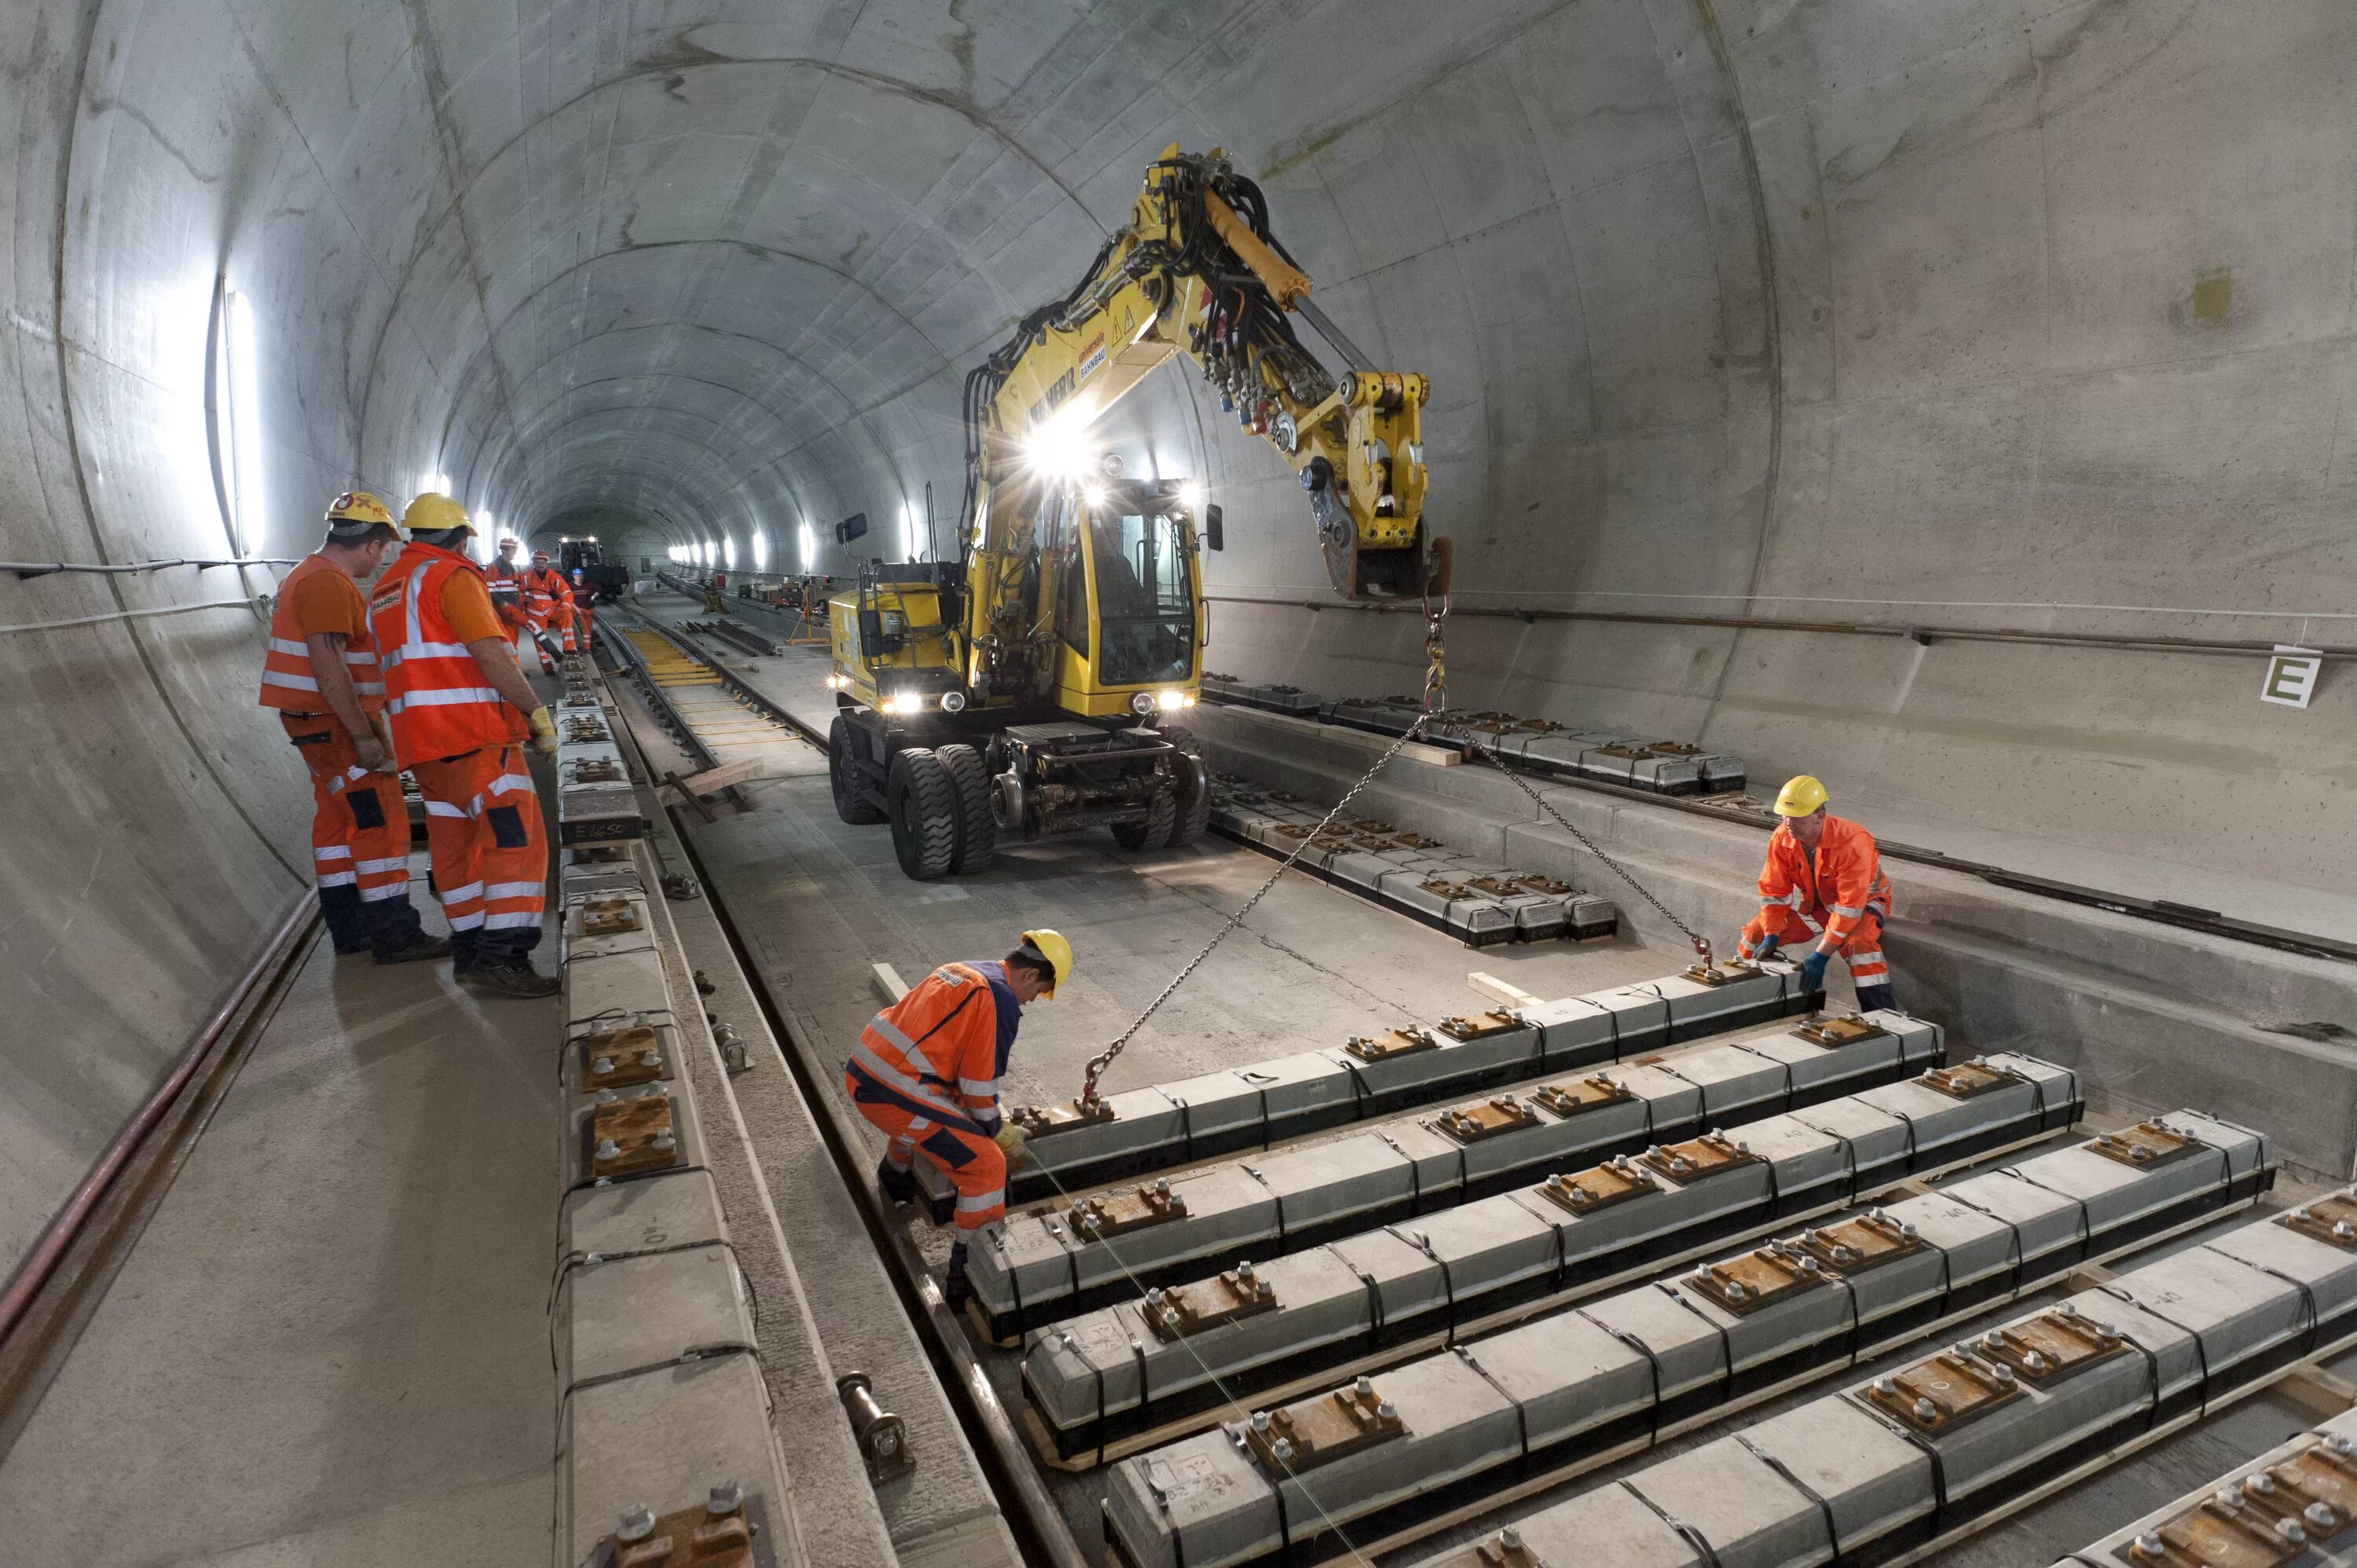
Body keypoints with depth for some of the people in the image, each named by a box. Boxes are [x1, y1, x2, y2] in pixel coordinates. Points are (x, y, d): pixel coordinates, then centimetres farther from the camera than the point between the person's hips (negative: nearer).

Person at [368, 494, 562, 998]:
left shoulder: (387, 587, 19)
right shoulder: (453, 576, -8)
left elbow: (399, 665, 24)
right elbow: (491, 654, -19)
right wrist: (538, 712, -15)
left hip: (422, 739, 9)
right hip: (473, 735, -9)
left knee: (456, 842, 14)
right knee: (515, 838, -10)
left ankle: (469, 950, 20)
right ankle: (501, 957, -16)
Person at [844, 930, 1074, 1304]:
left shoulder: (959, 972, 18)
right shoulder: (1001, 1000, -9)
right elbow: (980, 1083, -7)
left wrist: (988, 1118, 32)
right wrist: (999, 1132, 11)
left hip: (861, 1073, 10)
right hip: (893, 1094, -9)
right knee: (987, 1166, -4)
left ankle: (896, 1178, 61)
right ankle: (966, 1276, 3)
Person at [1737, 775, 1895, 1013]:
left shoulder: (1851, 842, -35)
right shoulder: (1781, 838, -18)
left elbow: (1850, 906, -34)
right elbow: (1774, 891, -9)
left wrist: (1821, 955, -36)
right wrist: (1771, 937, -18)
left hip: (1863, 901, -5)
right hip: (1813, 902, 6)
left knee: (1859, 944, -36)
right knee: (1755, 934, -4)